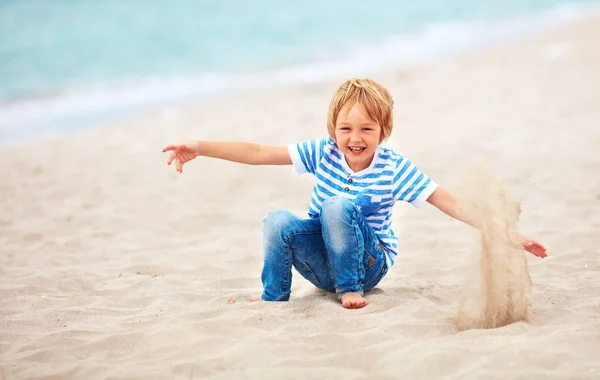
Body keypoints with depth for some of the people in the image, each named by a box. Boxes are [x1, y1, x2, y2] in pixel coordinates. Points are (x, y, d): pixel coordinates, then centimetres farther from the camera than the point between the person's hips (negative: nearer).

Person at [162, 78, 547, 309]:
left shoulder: (395, 169, -13)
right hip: (323, 264, 3)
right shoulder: (323, 153, -7)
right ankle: (273, 301, -9)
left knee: (338, 205, -30)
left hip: (369, 262, -3)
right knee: (278, 221, -25)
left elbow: (451, 202, -16)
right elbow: (259, 153, -11)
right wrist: (199, 148, -19)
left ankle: (351, 289, -15)